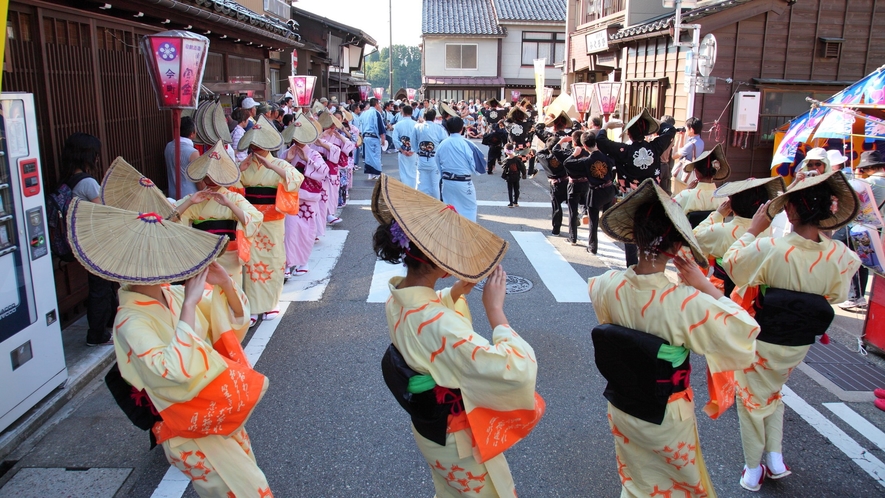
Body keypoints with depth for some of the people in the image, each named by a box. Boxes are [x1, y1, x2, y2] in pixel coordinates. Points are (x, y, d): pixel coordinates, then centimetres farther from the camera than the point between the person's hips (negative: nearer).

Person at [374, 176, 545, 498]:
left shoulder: (397, 299, -12)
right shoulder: (436, 324, -41)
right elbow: (517, 370, -44)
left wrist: (458, 290, -2)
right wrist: (494, 309, -32)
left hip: (430, 429, 7)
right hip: (459, 444, -7)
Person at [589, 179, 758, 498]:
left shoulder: (607, 286, -19)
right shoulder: (687, 303, -32)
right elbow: (742, 333, -21)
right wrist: (705, 286, -21)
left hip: (621, 408, 4)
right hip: (666, 418, -4)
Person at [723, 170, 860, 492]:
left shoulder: (769, 248, -30)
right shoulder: (840, 255, -16)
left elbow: (731, 263, -11)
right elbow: (836, 295, 1)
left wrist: (752, 230, -5)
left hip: (760, 341, -4)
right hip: (800, 343, 4)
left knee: (752, 399, 17)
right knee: (773, 393, 30)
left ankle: (754, 469, 29)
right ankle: (775, 458, 33)